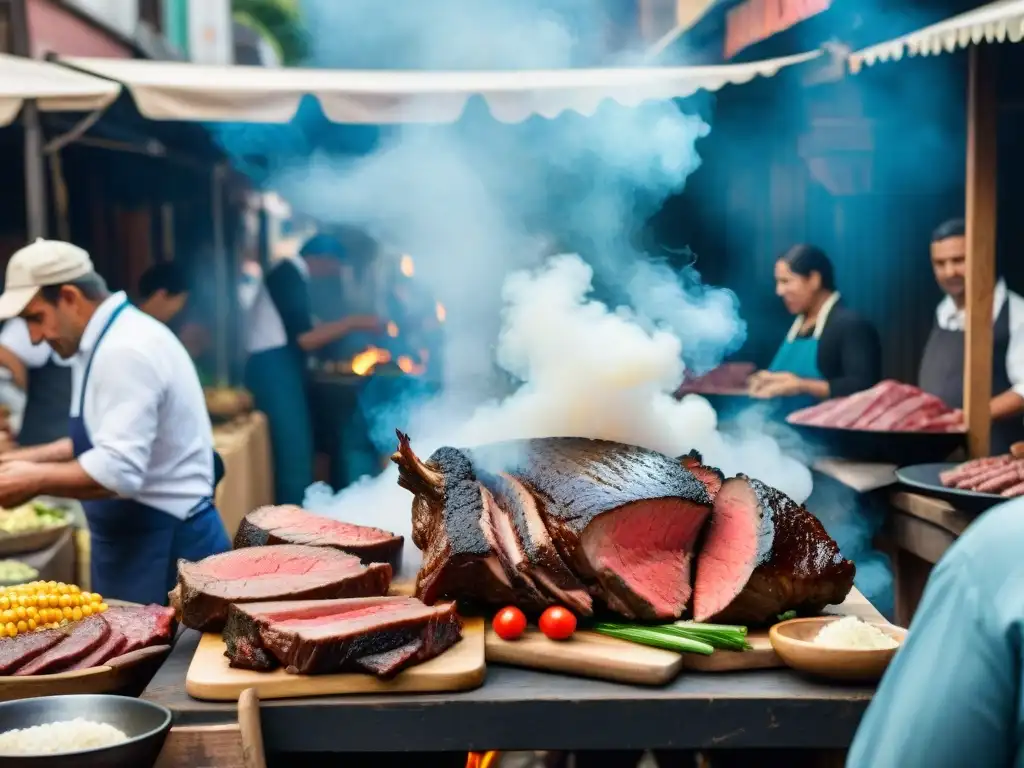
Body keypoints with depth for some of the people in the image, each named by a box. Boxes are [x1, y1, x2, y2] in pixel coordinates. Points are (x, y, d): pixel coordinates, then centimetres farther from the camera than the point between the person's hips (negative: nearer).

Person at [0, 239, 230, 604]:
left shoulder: (125, 352, -21)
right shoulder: (112, 340, 12)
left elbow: (117, 471, -28)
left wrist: (35, 480, -15)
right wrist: (31, 457, 12)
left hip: (165, 546, -10)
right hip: (141, 540, 10)